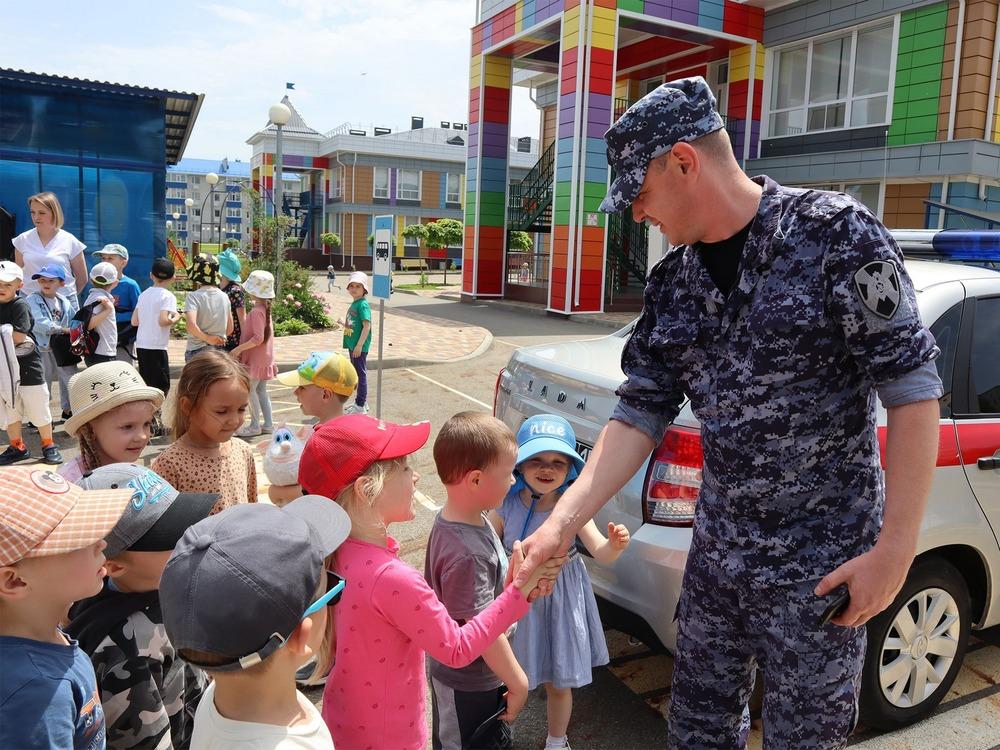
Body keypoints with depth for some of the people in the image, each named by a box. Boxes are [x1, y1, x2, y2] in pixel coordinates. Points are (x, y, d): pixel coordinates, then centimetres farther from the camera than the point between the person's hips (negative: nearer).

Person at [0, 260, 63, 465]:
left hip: (27, 366, -7)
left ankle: (48, 446, 16)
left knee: (38, 409, 3)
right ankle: (17, 447, 26)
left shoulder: (20, 305, -12)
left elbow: (18, 336, -20)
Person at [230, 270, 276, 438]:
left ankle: (255, 426, 5)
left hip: (256, 359, -9)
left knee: (250, 390, -1)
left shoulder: (256, 312, -19)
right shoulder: (265, 309, 8)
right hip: (265, 357, 9)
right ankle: (268, 424, 18)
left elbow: (258, 338, -25)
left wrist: (239, 348, -20)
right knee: (261, 390, 14)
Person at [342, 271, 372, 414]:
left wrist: (359, 345, -23)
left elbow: (367, 326, -22)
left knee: (361, 374, -1)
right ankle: (362, 402, 28)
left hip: (360, 347, -9)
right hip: (352, 345, 9)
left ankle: (360, 405, 6)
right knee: (356, 373, 17)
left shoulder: (363, 304, -16)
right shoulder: (354, 304, 12)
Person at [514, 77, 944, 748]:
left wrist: (896, 547, -16)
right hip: (715, 557, 6)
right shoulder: (673, 283, 3)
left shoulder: (834, 232, -14)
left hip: (821, 566, -5)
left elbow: (913, 389, -14)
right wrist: (561, 525, -7)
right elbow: (640, 415, 2)